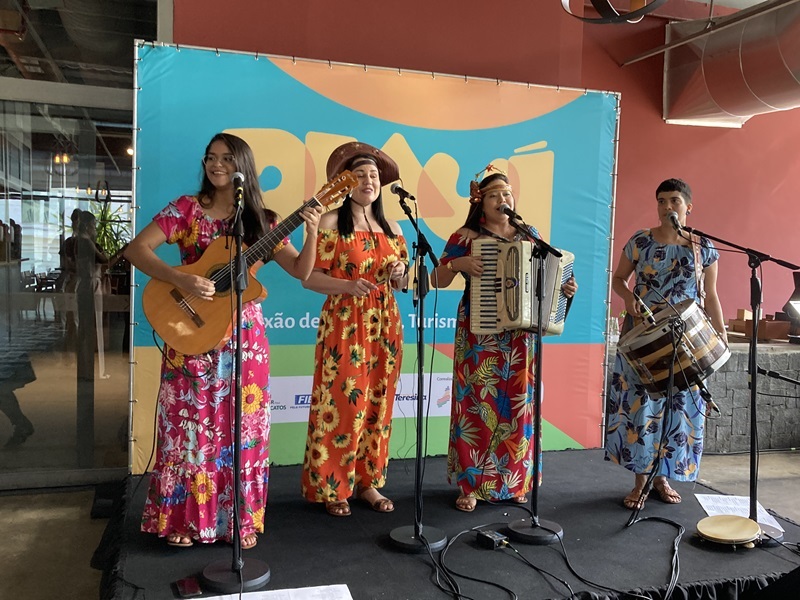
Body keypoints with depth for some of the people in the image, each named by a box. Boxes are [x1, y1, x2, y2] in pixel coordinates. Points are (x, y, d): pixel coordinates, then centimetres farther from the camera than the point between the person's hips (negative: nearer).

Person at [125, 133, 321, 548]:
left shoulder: (260, 220, 6)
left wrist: (312, 233, -15)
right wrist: (182, 280, -23)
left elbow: (301, 270, 2)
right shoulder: (187, 208, 0)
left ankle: (240, 519, 20)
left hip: (244, 336, 2)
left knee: (241, 427, 6)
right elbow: (136, 249, -9)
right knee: (189, 425, 4)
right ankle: (183, 519, 20)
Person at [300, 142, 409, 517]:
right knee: (342, 405, -4)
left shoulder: (391, 228, 13)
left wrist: (399, 273, -4)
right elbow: (309, 277, -9)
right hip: (344, 326, -5)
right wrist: (347, 285, -24)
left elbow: (402, 285, 18)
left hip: (384, 326, 6)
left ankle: (368, 482, 22)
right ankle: (332, 488, 11)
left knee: (377, 405, 9)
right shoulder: (331, 222, -3)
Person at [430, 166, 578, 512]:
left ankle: (513, 482, 21)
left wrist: (564, 289, -2)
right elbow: (437, 281, -2)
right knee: (476, 405, -1)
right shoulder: (466, 237, -1)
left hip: (520, 337, 3)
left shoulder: (530, 235, 10)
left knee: (518, 406, 6)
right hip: (479, 335, -3)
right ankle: (470, 485, 10)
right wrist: (458, 263, -20)